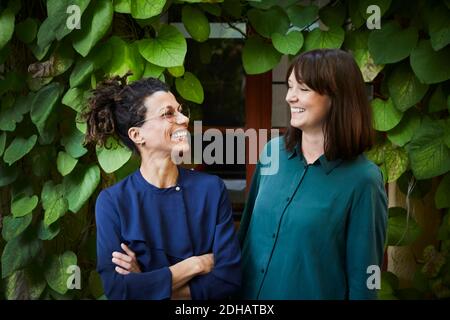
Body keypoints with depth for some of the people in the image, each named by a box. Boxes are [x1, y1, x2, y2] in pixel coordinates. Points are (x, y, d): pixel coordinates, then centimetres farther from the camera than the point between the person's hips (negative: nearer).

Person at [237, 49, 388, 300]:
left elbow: (362, 276, -13)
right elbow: (247, 227, 8)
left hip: (315, 293, -4)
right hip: (249, 292, 5)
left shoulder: (362, 179, -17)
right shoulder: (273, 152, -3)